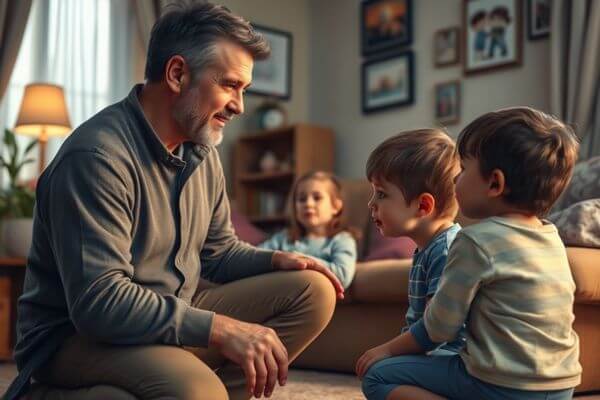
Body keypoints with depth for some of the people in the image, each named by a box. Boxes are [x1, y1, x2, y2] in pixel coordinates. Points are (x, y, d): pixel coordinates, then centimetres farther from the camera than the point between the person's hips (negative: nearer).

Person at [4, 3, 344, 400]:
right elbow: (98, 301, -28)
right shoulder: (97, 155, -21)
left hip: (175, 320, 9)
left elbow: (218, 250, 17)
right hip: (78, 334, -8)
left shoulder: (202, 151, 7)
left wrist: (275, 260, -4)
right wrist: (221, 329, -30)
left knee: (313, 290, -2)